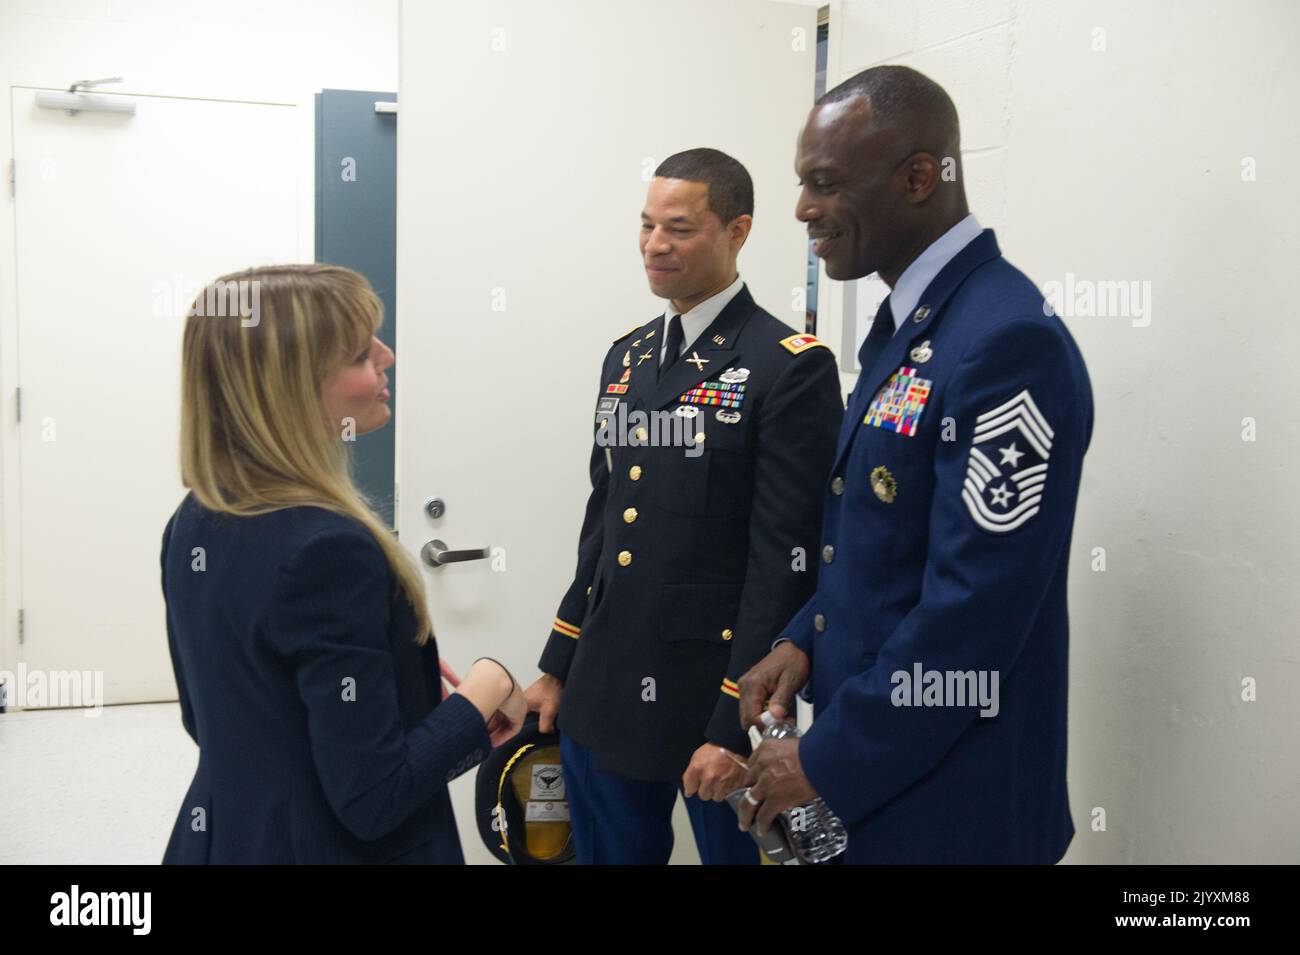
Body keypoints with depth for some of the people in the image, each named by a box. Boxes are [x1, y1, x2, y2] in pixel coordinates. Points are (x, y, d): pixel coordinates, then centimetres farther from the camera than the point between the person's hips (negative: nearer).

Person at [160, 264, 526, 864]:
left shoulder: (192, 525, -3)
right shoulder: (328, 550, -27)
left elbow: (210, 720, 9)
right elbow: (372, 800, -25)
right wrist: (487, 690, -13)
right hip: (333, 848, -7)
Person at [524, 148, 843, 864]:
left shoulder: (790, 367, -12)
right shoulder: (626, 357, 10)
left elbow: (785, 559, -15)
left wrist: (736, 725, -17)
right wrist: (557, 668, 14)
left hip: (716, 697, -6)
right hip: (602, 696, 7)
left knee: (733, 849, 10)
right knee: (608, 851, 19)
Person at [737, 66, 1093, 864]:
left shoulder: (1008, 340, -23)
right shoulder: (906, 323, 7)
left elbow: (972, 609, -25)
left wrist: (827, 762, -17)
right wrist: (808, 638, 1)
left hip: (947, 806, -8)